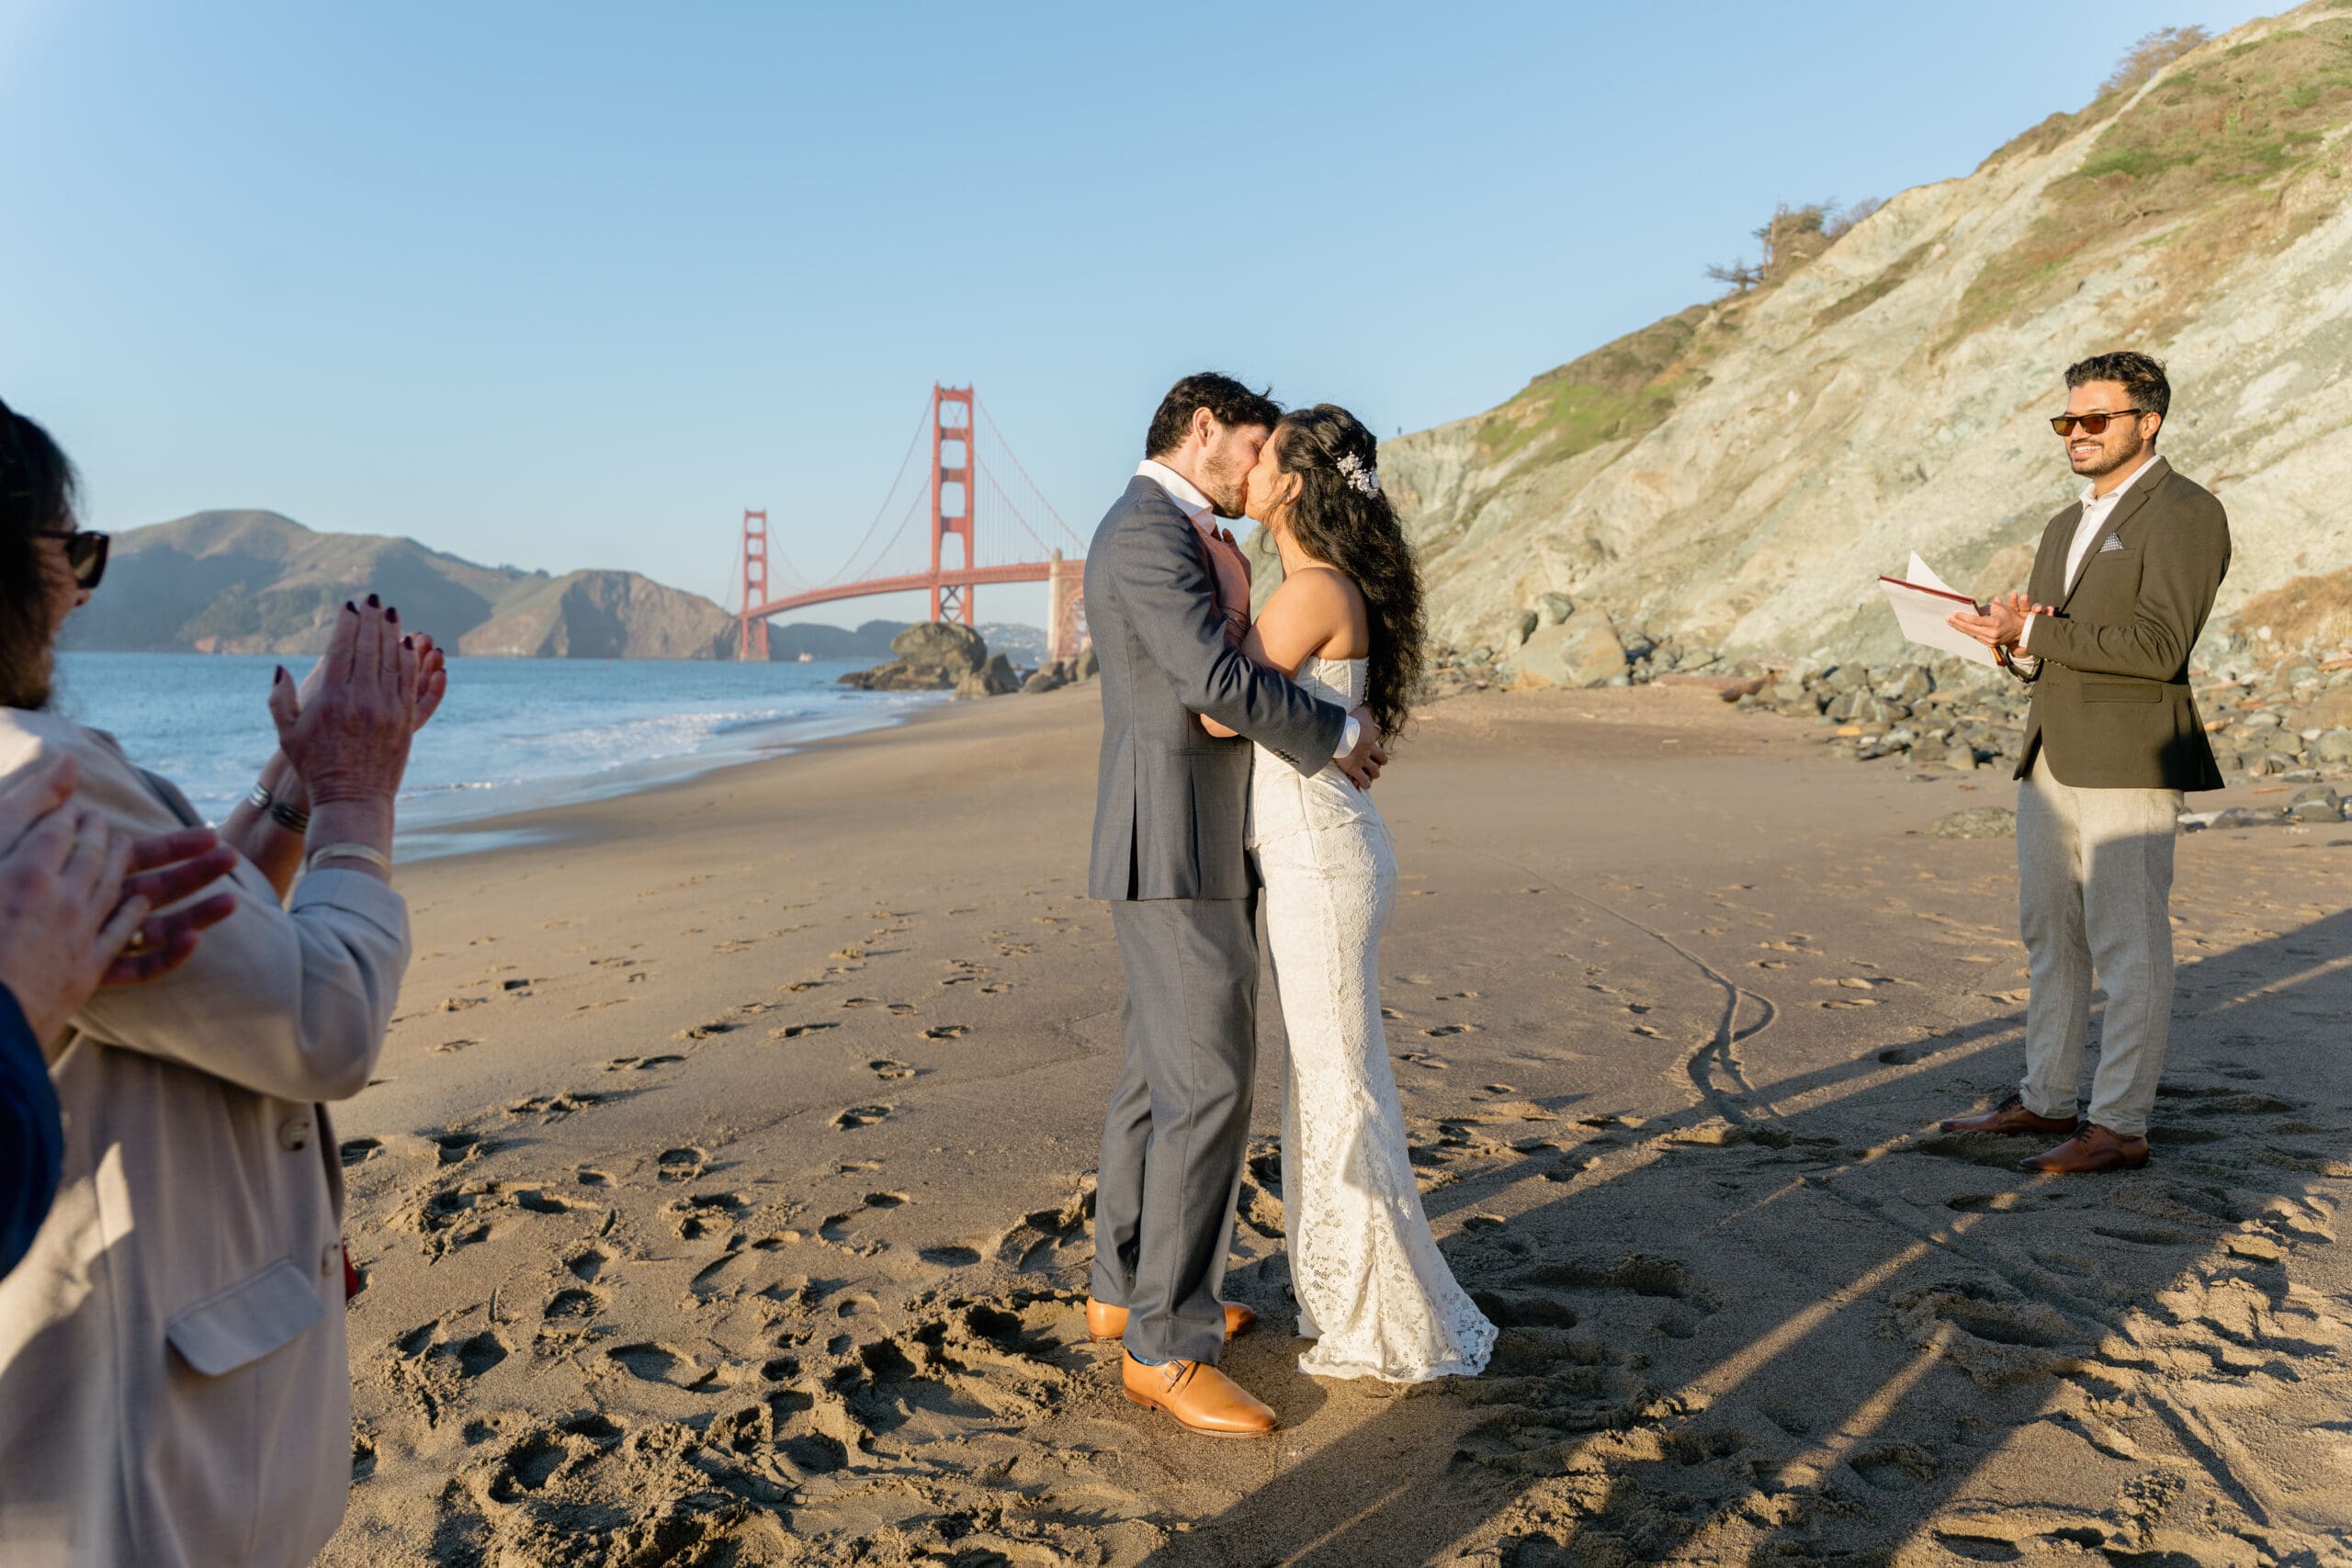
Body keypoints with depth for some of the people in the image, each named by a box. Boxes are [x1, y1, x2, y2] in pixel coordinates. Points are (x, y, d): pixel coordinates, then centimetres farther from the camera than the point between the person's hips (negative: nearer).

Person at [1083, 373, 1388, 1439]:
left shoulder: (1171, 540, 20)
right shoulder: (1147, 532, -15)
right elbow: (1217, 681, -27)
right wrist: (1341, 734, -13)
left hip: (1186, 849, 11)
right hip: (1172, 854, -11)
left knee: (1162, 1072, 15)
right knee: (1210, 1088, -11)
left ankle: (1127, 1290, 27)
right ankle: (1165, 1348, -4)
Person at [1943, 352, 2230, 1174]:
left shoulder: (2186, 513, -6)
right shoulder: (2066, 527, 21)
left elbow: (2159, 645, -18)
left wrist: (2036, 631, -19)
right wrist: (2013, 641, -2)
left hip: (2127, 764, -9)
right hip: (2051, 758, 9)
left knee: (2128, 948, -4)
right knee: (2050, 937, 13)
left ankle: (2119, 1127, 2)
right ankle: (2046, 1100, 23)